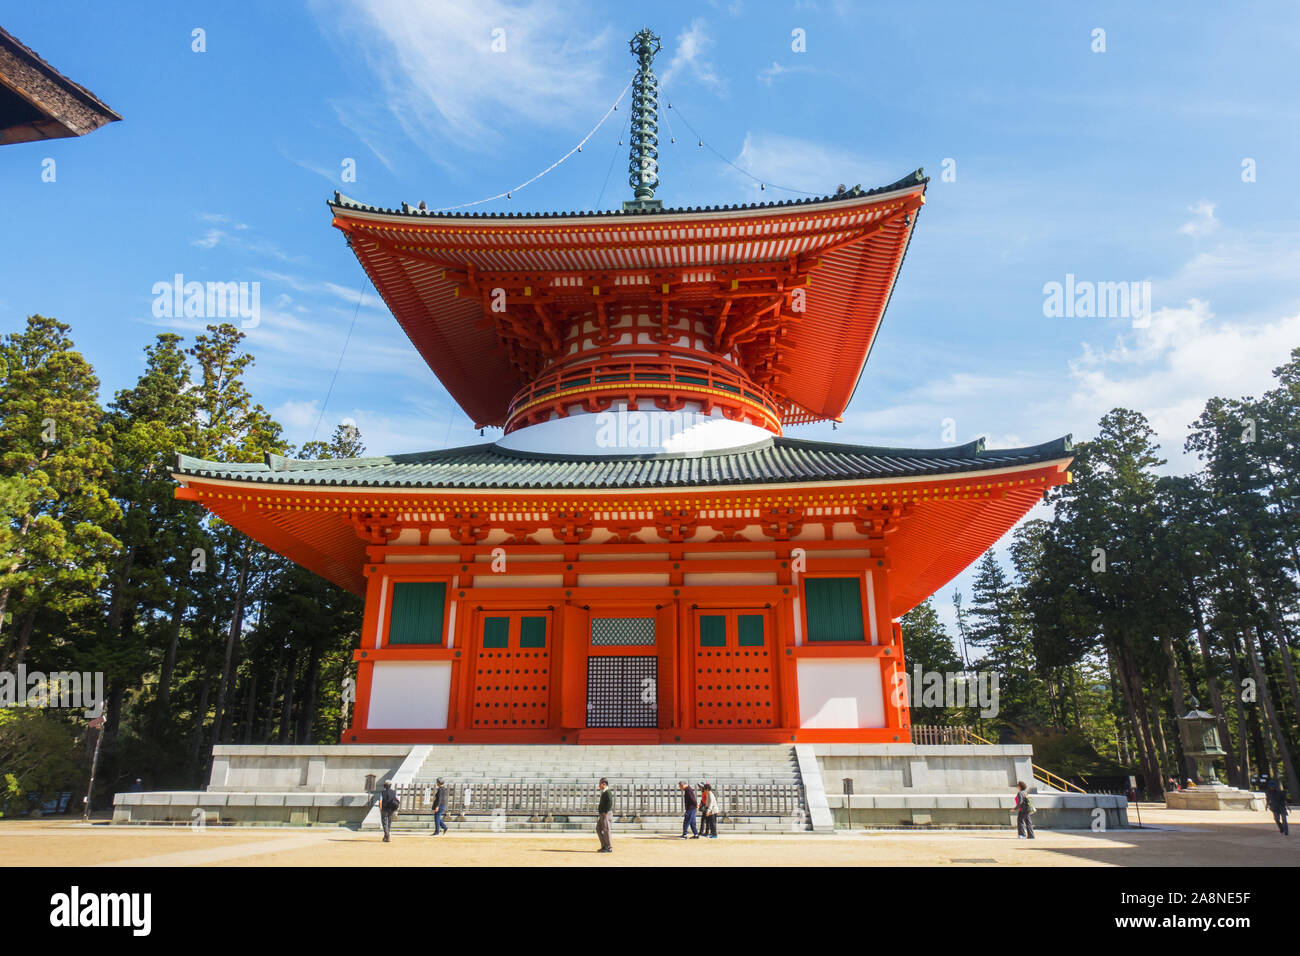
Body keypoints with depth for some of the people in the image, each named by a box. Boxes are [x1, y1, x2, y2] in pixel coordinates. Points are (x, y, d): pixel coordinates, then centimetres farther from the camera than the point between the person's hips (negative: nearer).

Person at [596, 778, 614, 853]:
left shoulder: (608, 792, -14)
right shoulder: (604, 792, 17)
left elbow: (610, 803, -24)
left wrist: (605, 812, -22)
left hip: (606, 814, -10)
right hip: (602, 814, 10)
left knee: (606, 830, -6)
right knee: (598, 829, 12)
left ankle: (609, 847, 0)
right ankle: (604, 846, 16)